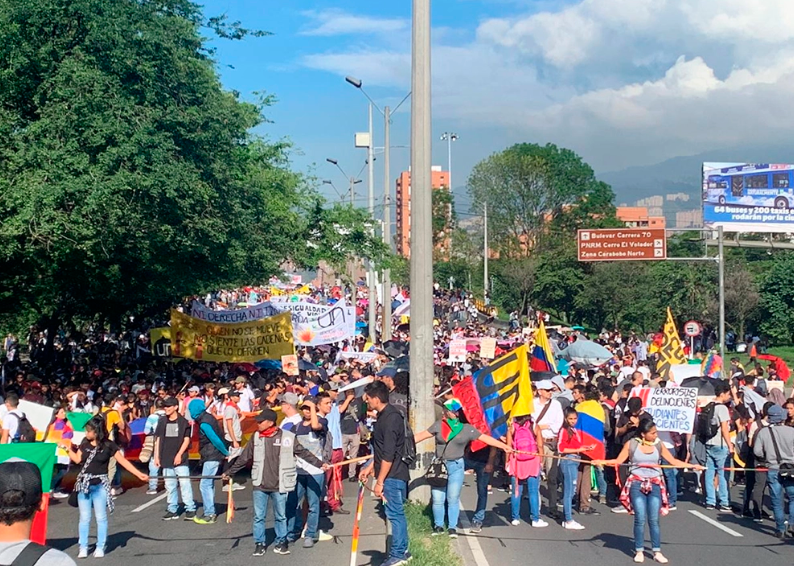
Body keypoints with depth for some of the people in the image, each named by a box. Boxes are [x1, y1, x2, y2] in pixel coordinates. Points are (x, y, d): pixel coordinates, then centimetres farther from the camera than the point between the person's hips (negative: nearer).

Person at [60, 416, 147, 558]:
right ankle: (83, 547, 13)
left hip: (100, 485, -3)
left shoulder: (109, 445, -7)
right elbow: (78, 459, 11)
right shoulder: (85, 444, 5)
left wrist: (139, 474, -13)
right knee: (84, 518, 6)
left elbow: (123, 461, -7)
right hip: (84, 484, 3)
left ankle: (100, 547, 11)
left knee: (101, 517, 3)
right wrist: (68, 449, 5)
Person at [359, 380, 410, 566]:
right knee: (396, 513, 14)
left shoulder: (390, 418, -20)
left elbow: (388, 455, -22)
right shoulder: (385, 415, 10)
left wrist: (380, 481, -19)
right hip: (392, 474, 10)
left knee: (395, 513, -3)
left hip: (393, 475, -10)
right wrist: (370, 467, 22)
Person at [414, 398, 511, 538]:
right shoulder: (439, 425, 3)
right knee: (437, 499, 2)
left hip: (456, 466, -1)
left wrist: (504, 446, -3)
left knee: (453, 499, 1)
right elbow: (422, 436, 7)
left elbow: (485, 438, 1)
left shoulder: (467, 429, 0)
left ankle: (453, 527, 11)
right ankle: (438, 526, 15)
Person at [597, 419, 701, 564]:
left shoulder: (658, 445, 5)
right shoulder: (631, 444, -2)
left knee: (654, 520, -1)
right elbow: (619, 460, -3)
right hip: (637, 484, -2)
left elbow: (673, 461, 7)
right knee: (640, 519, -3)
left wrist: (692, 466, 0)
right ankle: (639, 551, 7)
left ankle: (657, 552, 6)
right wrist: (602, 462, -17)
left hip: (655, 485, 2)